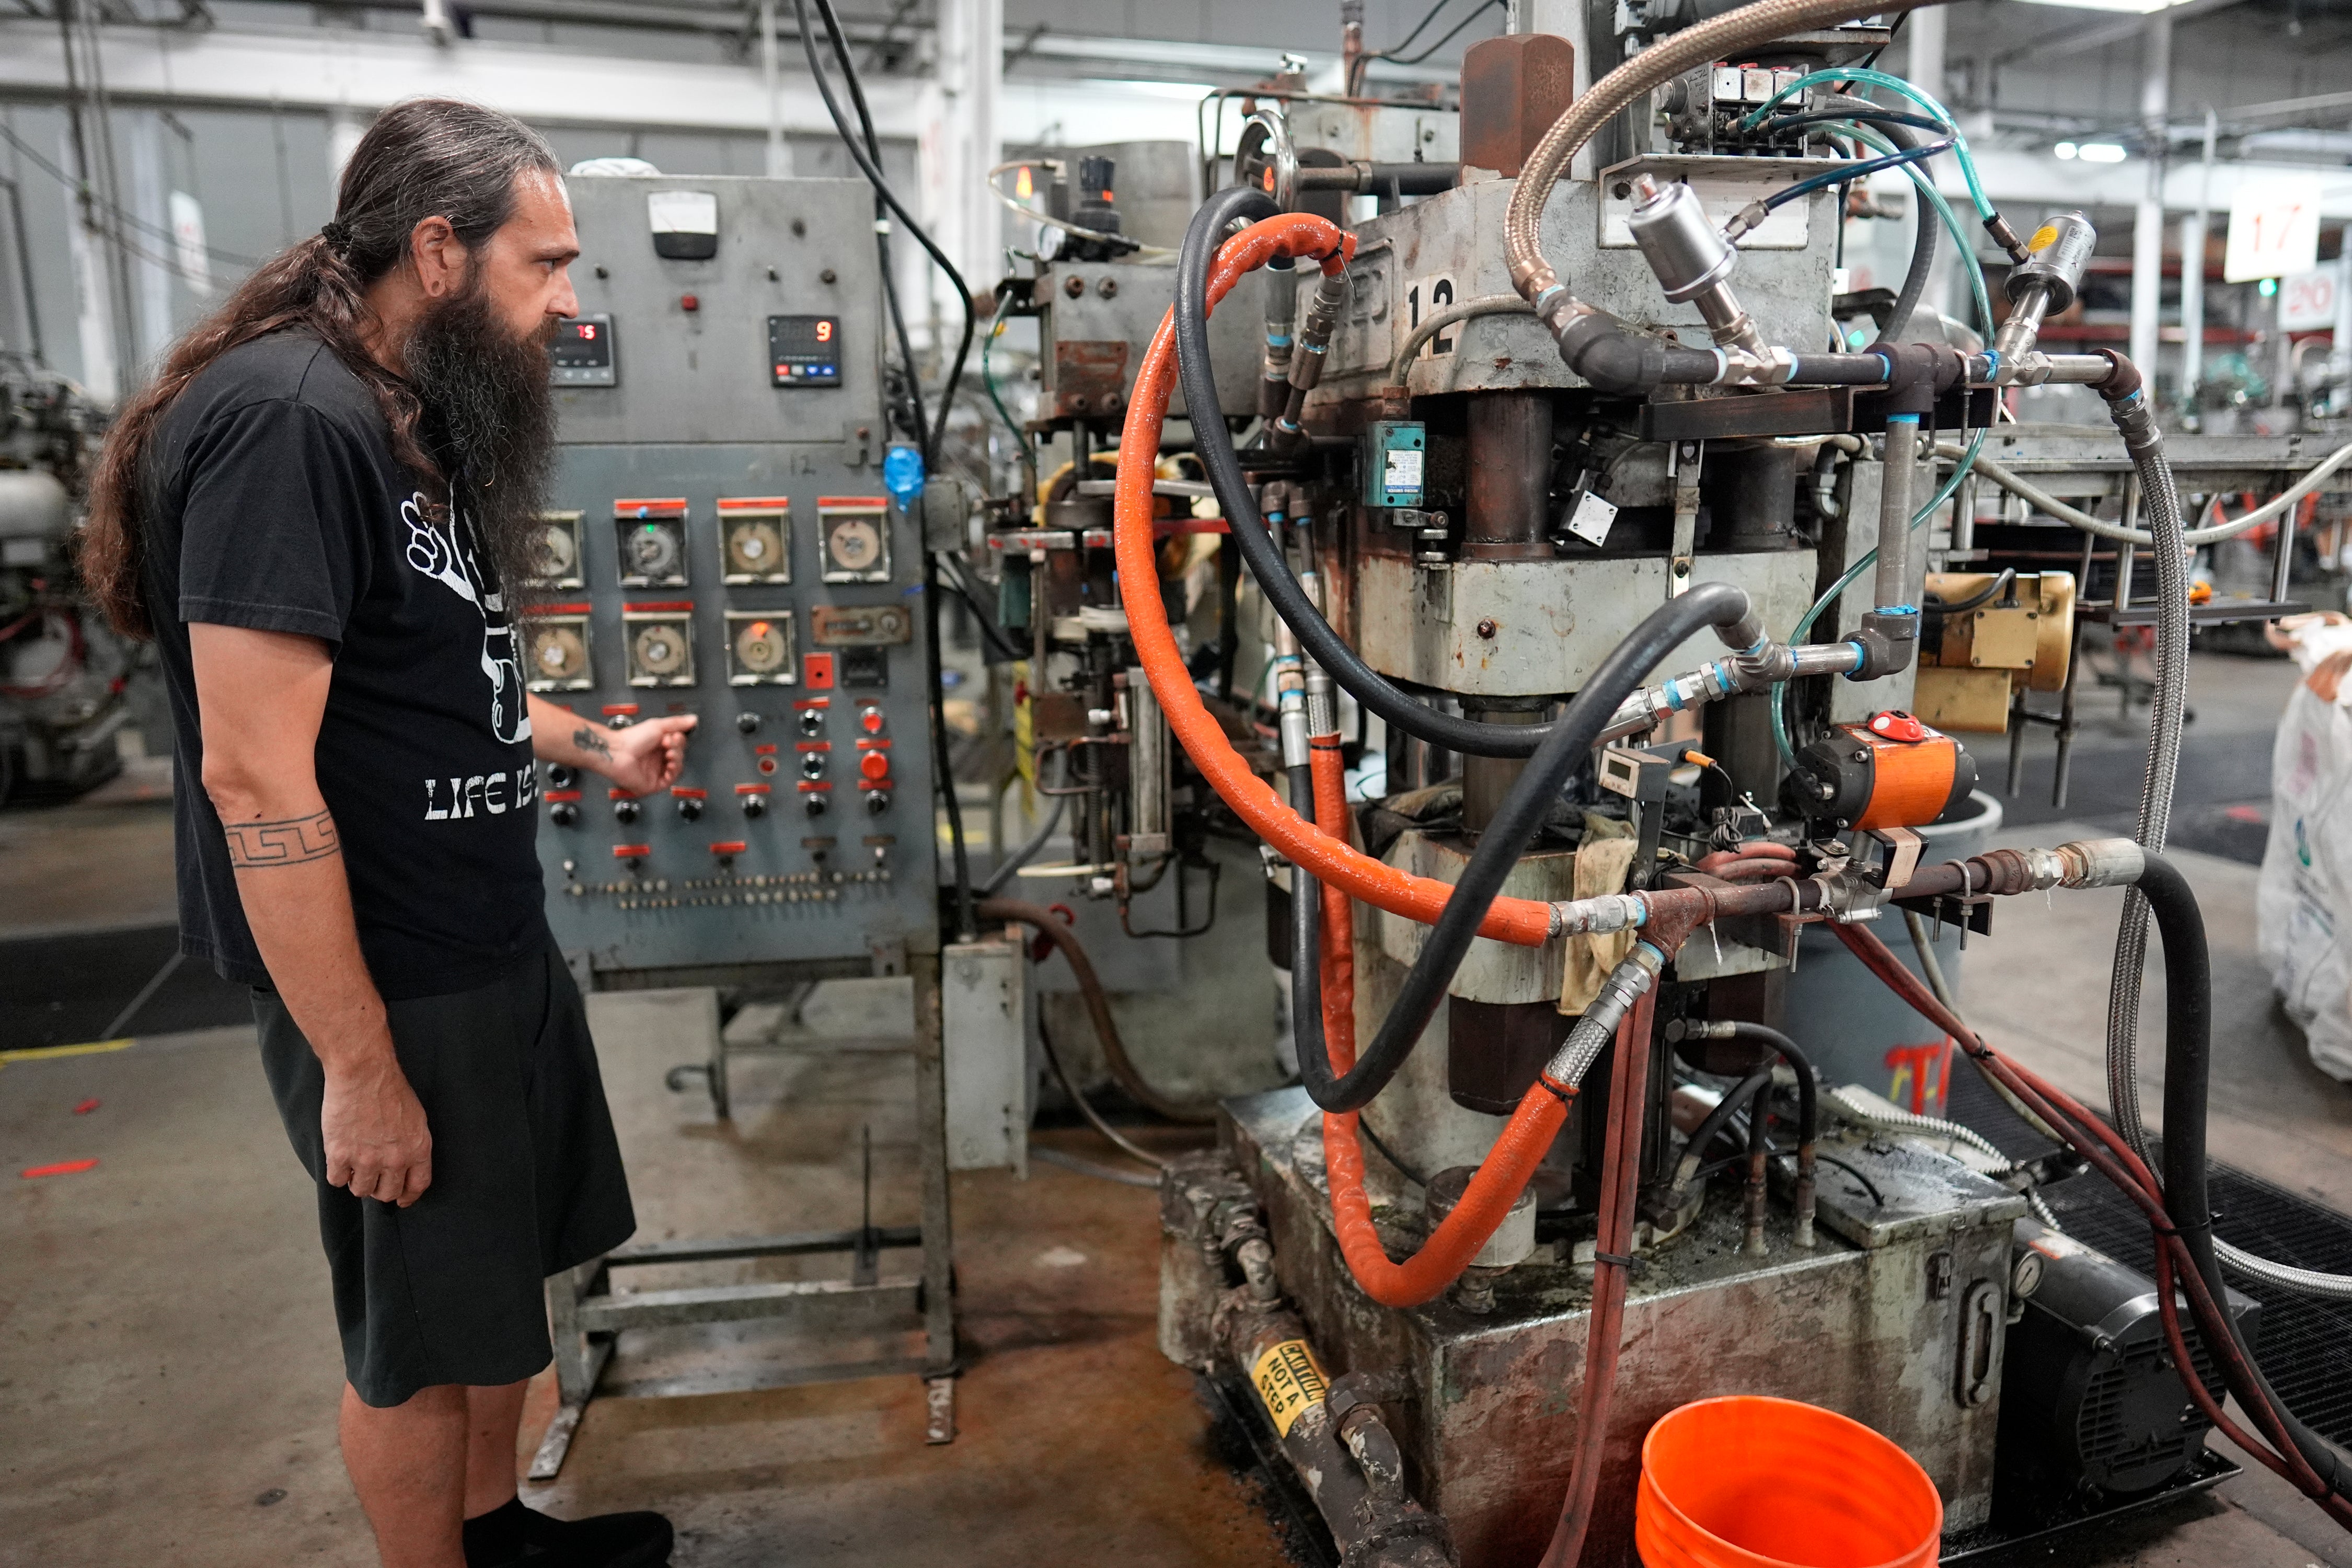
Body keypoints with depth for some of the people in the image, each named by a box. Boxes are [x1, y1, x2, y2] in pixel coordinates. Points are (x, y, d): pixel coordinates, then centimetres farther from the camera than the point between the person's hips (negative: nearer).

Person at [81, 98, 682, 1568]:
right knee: (424, 1333, 10)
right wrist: (358, 1067, -22)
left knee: (512, 1266, 23)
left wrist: (593, 746, 19)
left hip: (499, 943, 10)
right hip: (392, 987, -10)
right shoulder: (287, 419, -21)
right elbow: (254, 772, -25)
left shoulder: (414, 420, 11)